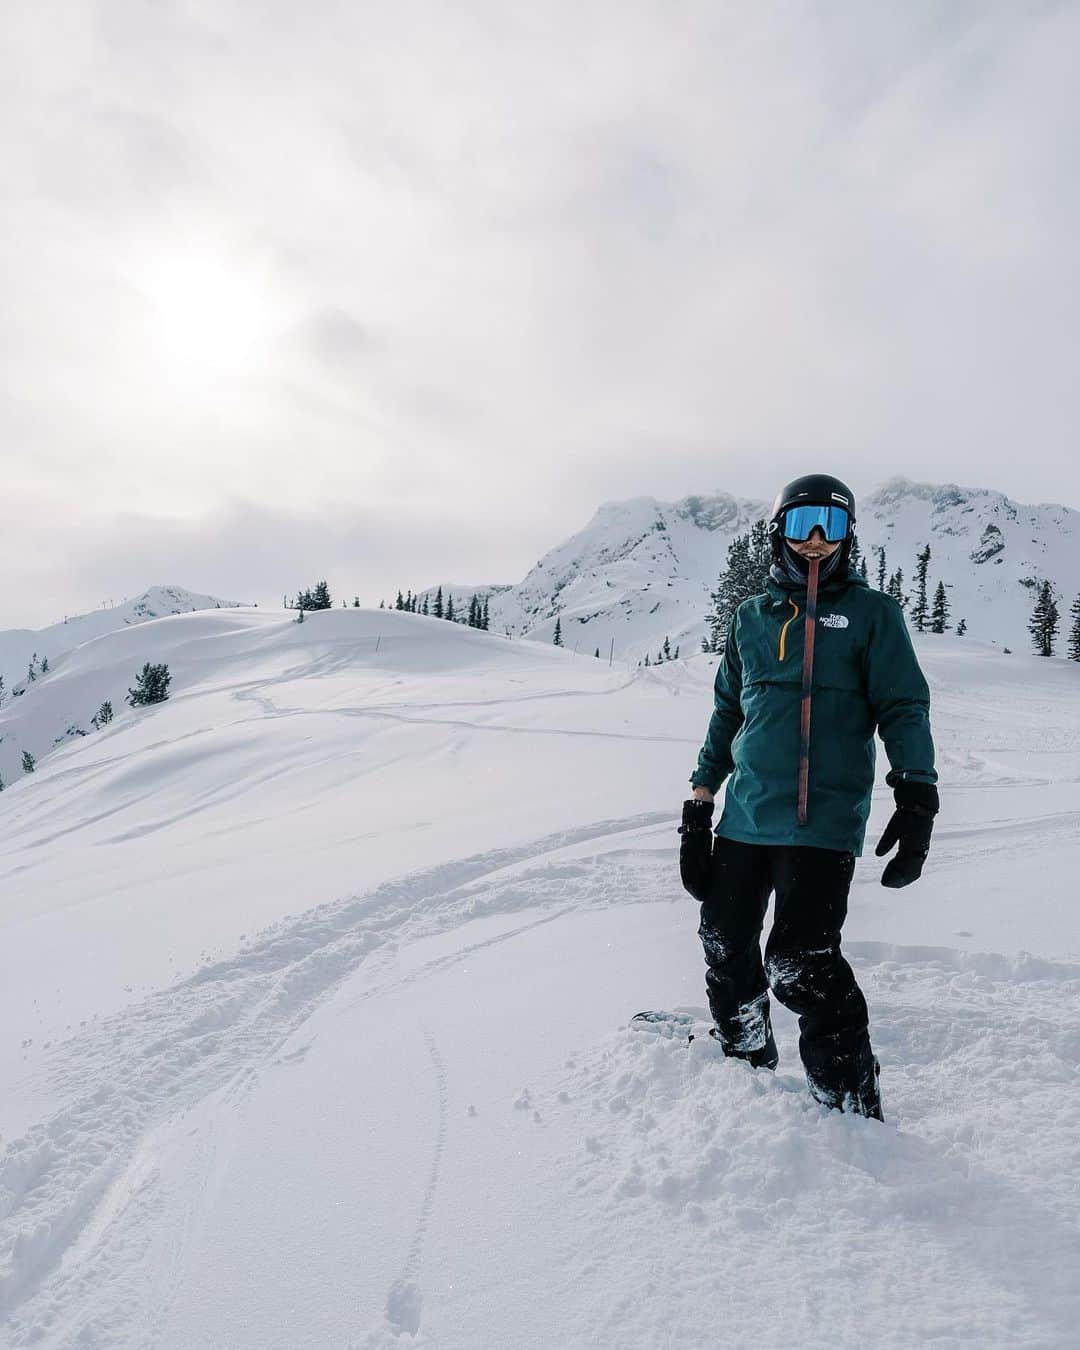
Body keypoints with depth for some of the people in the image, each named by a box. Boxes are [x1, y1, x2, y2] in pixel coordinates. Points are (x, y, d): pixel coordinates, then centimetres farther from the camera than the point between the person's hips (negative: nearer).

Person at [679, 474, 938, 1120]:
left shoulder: (871, 612, 3)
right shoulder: (753, 616, 14)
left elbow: (904, 707, -1)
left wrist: (917, 795, -14)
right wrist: (700, 800, 15)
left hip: (824, 819, -5)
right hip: (746, 814, 5)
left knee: (800, 962, -14)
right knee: (727, 947, 11)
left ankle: (853, 1107, 5)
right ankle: (746, 1062, 35)